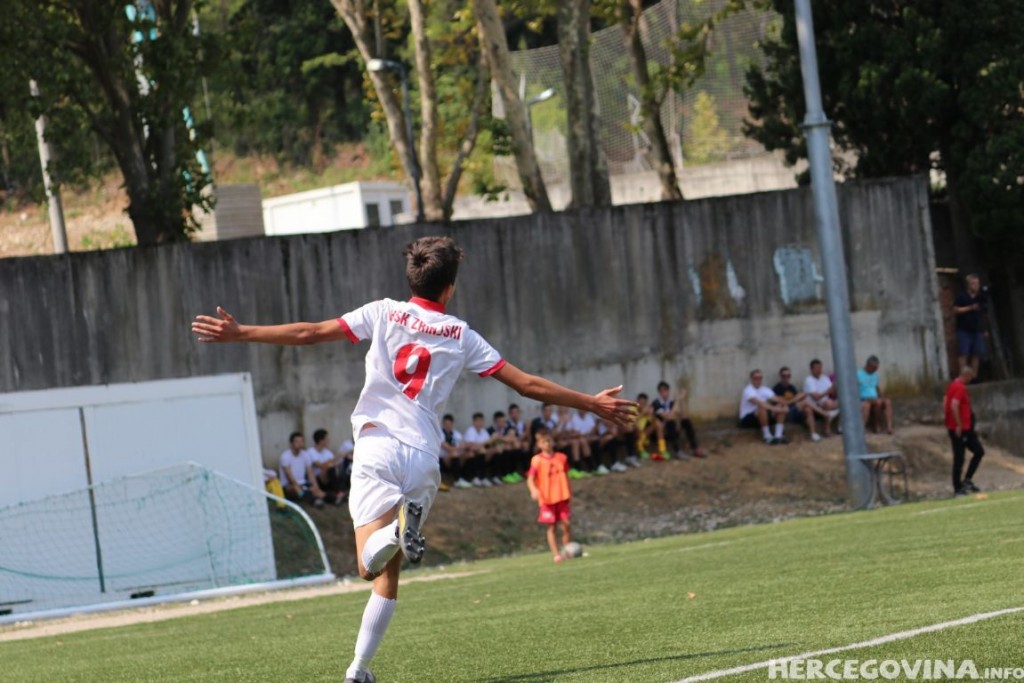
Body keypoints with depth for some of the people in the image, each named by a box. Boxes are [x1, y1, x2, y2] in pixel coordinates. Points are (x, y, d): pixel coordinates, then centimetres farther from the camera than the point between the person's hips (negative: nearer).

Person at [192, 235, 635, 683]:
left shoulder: (384, 313, 7)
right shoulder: (461, 336, 11)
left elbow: (310, 333, 0)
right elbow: (528, 385, 11)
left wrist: (239, 333, 5)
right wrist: (593, 404, 21)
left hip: (379, 442, -2)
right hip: (424, 458, 2)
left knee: (370, 566, -12)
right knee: (388, 576, 13)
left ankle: (398, 529, -43)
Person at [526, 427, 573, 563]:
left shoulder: (561, 458, 4)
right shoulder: (537, 461, -6)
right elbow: (530, 478, -11)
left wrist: (569, 492, 11)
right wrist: (533, 489, -30)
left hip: (562, 497, 2)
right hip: (546, 499, -2)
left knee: (565, 525, -2)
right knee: (551, 527, 2)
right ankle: (556, 554, 5)